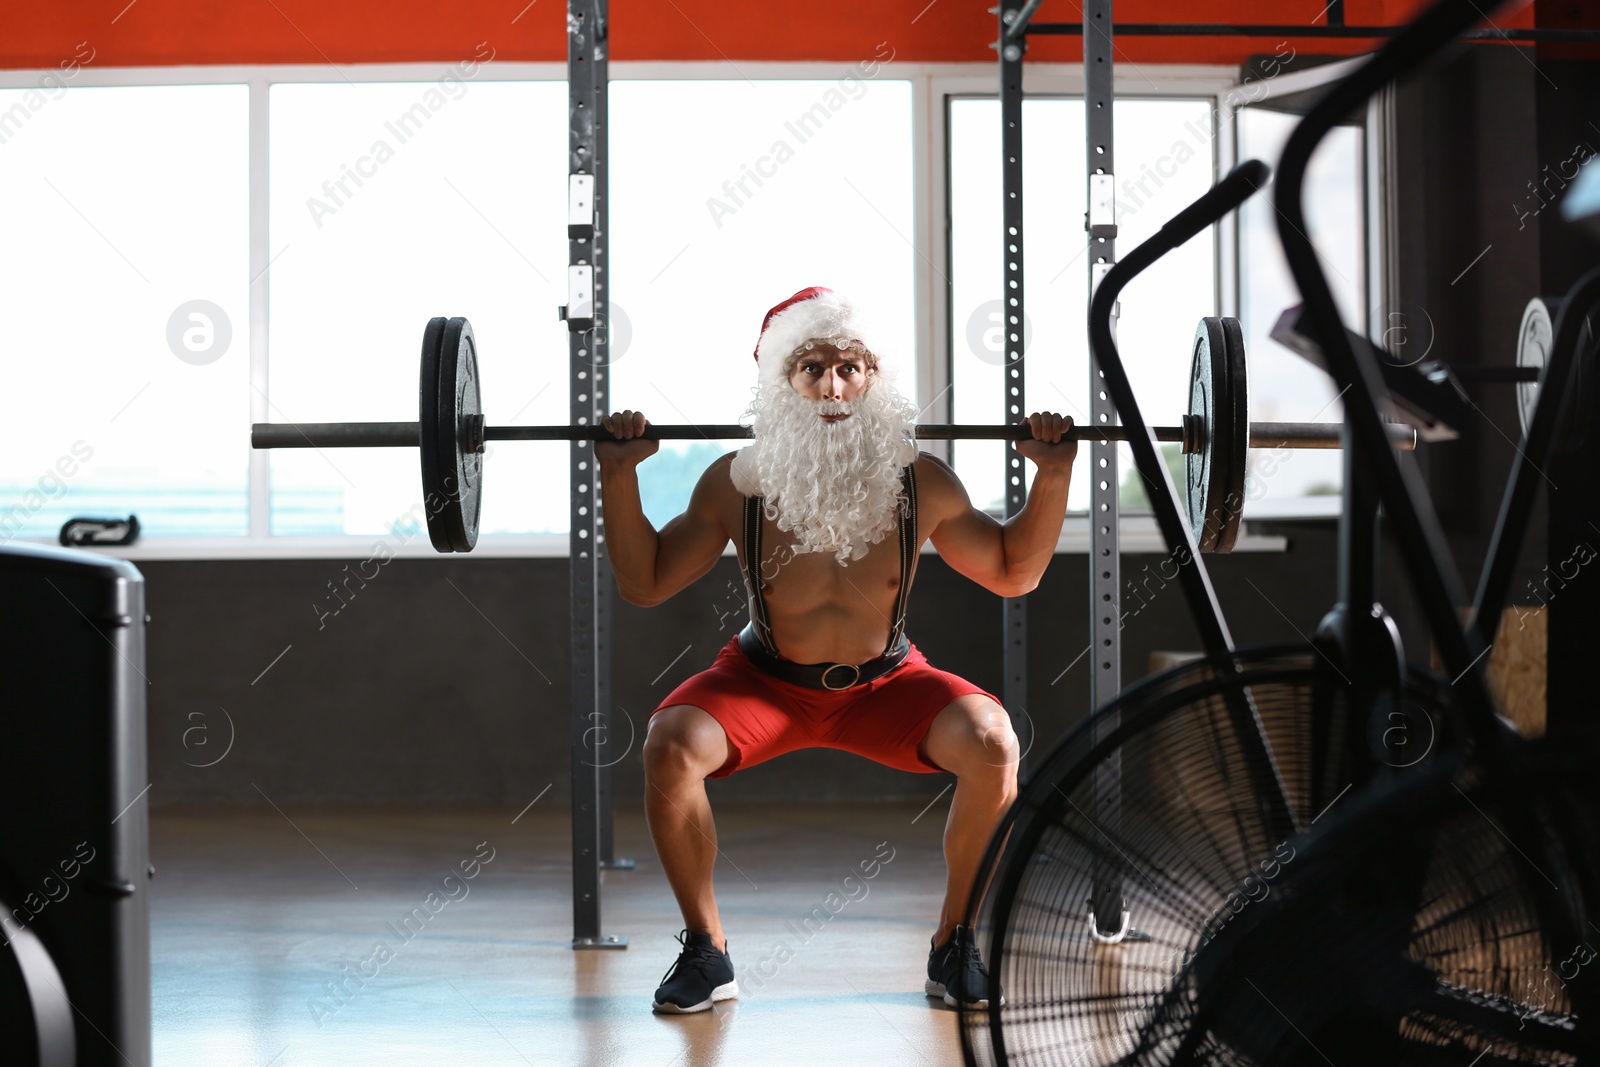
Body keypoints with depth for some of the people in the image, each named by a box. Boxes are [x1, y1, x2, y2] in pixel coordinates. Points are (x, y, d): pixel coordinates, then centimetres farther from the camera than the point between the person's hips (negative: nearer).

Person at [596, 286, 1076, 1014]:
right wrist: (618, 480, -19)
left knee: (992, 743, -28)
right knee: (669, 746, -30)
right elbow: (643, 584, -7)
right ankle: (705, 951, -9)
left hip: (885, 683, 0)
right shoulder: (735, 483, -18)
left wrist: (1054, 477, -14)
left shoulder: (921, 483, -16)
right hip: (765, 681, 0)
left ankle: (954, 945, -7)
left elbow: (1014, 573, -1)